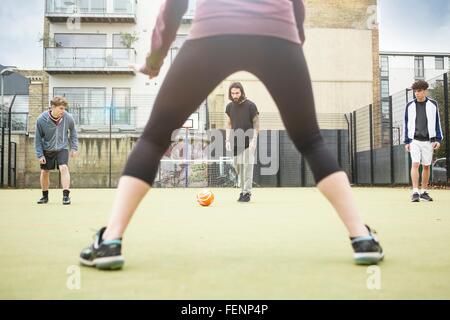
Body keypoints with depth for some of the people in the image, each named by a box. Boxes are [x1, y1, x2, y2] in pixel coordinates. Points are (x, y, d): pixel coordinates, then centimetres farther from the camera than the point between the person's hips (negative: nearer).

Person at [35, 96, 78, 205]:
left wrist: (74, 148, 2)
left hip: (62, 148, -1)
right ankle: (45, 196, 28)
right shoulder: (41, 119, -18)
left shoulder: (68, 118, -16)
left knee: (64, 168, -21)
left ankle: (66, 195, -16)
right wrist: (39, 155, -7)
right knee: (44, 172, 9)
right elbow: (38, 138, -6)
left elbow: (73, 132, 4)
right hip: (47, 150, 1)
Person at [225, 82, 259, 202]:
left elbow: (256, 123, -4)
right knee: (238, 166, 7)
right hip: (236, 141, 5)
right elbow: (229, 124, 13)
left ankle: (247, 192, 1)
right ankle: (243, 190, 20)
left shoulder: (250, 105, -7)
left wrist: (254, 140, -12)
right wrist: (227, 140, 6)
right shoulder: (229, 106, 6)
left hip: (249, 140, -4)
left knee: (247, 165, -6)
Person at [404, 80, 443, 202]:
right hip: (414, 140, -1)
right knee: (415, 164, -12)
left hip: (428, 140, 1)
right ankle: (415, 192, -13)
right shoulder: (410, 106, 5)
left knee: (426, 166, 5)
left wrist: (438, 139, 2)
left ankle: (424, 192, 15)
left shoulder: (433, 105, 5)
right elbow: (406, 124, 8)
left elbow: (437, 122, 9)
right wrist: (407, 141, 4)